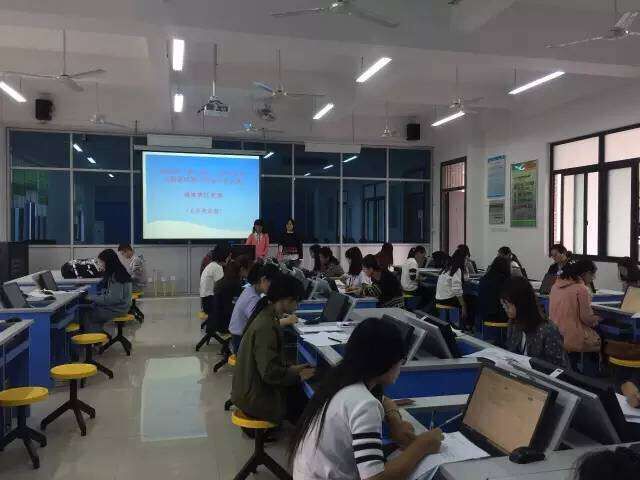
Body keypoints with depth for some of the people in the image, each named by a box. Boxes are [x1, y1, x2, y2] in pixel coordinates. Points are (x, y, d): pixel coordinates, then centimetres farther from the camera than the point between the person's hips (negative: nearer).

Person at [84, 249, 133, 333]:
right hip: (117, 306, 9)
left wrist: (93, 298, -16)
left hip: (116, 309, -9)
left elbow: (114, 298, -24)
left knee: (87, 315, -7)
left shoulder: (115, 276, -20)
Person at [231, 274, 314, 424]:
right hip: (256, 397, -9)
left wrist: (290, 368, 4)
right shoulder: (266, 327, -25)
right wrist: (298, 376, -14)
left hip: (253, 387, 9)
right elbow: (269, 372, -26)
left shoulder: (266, 316, 3)